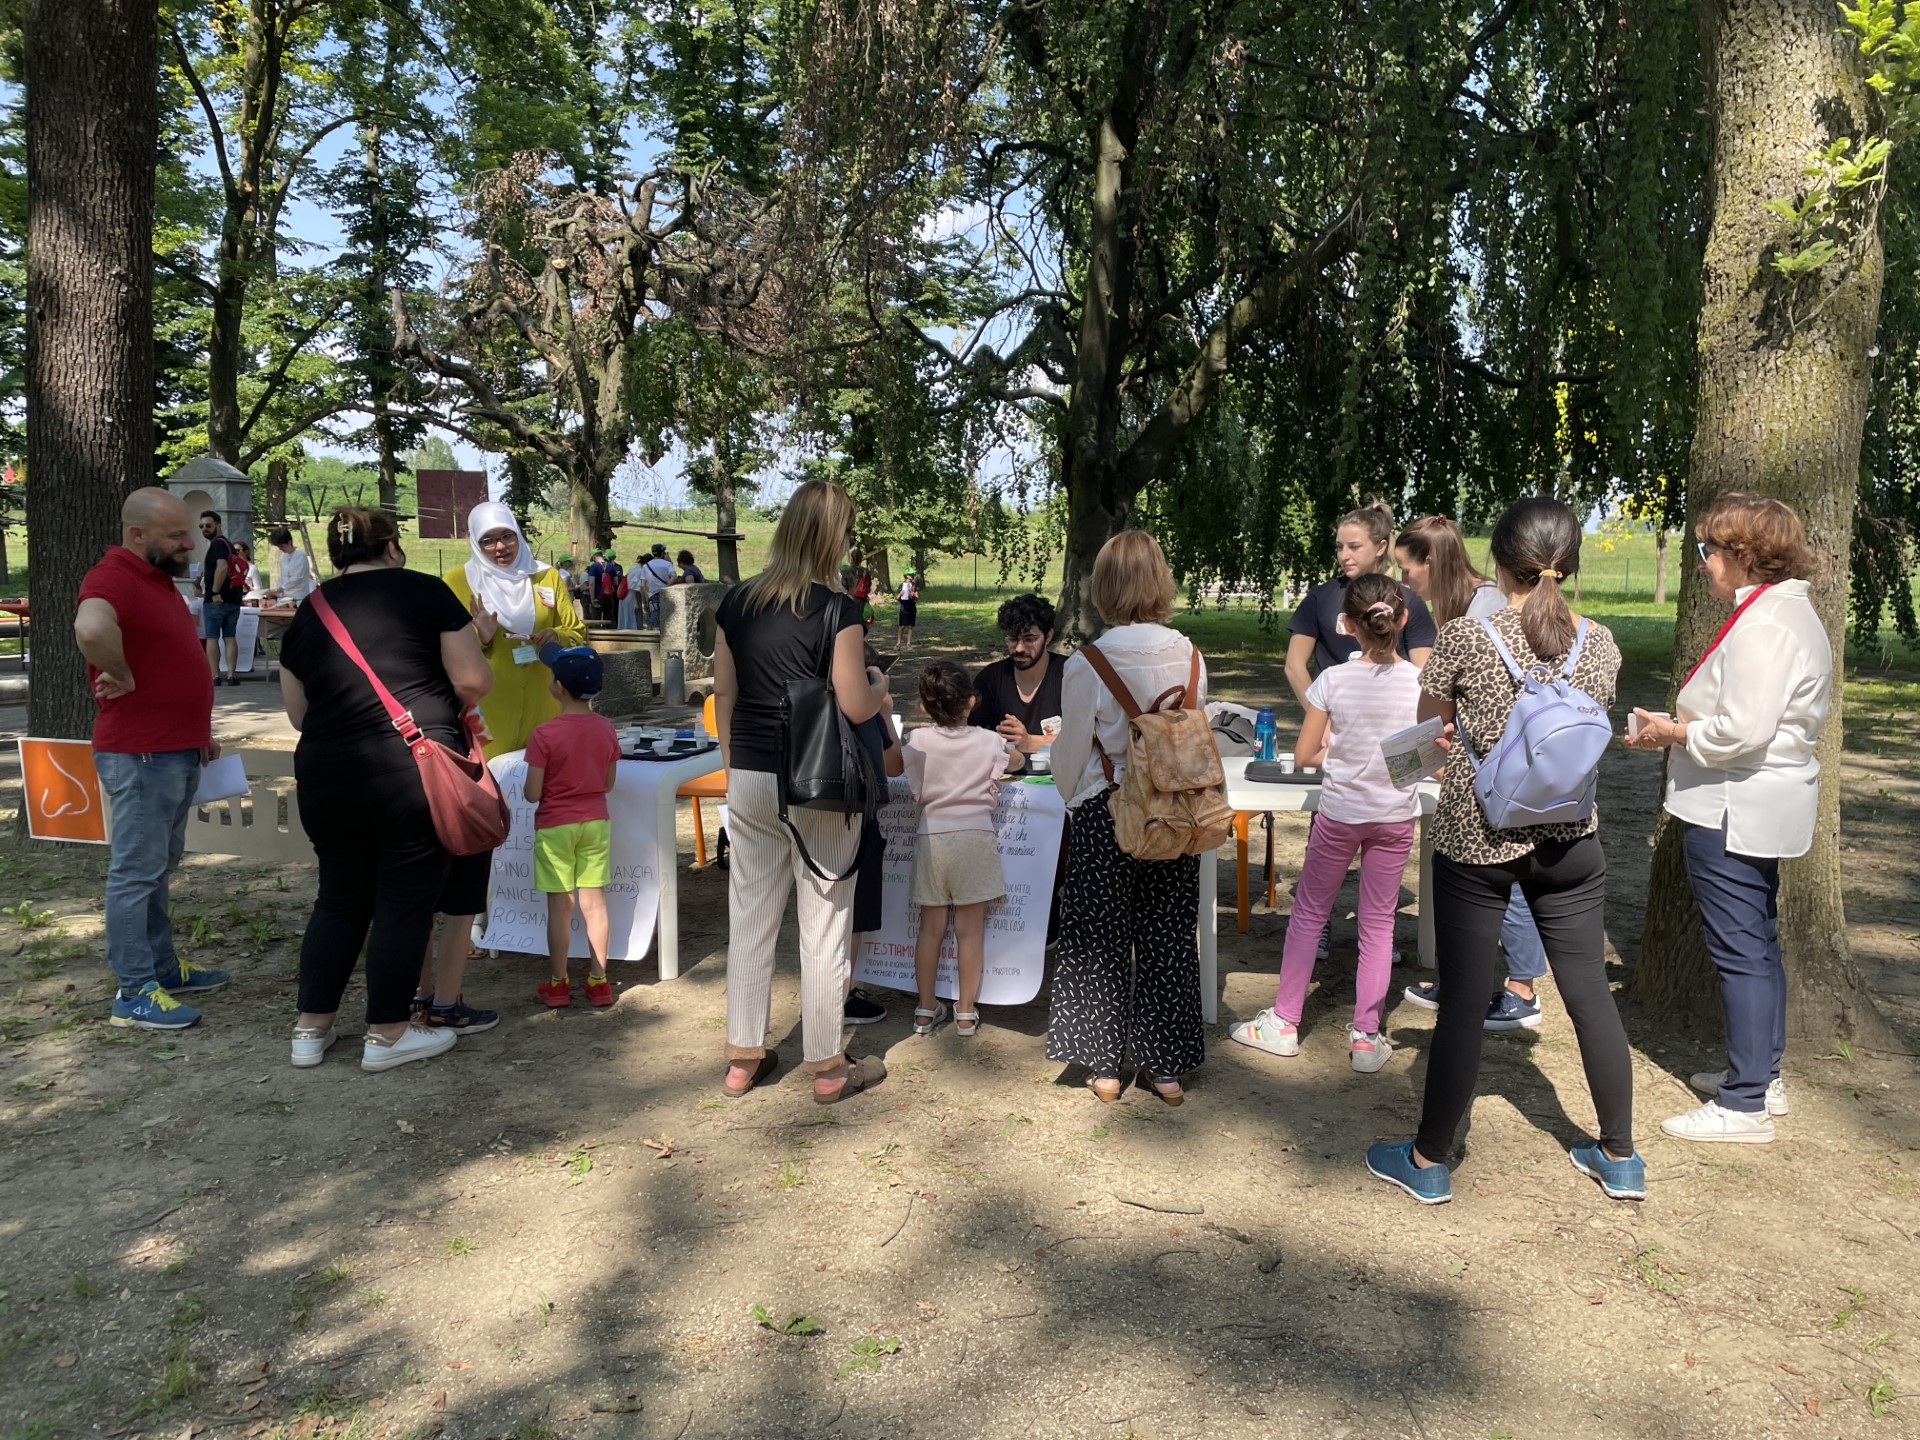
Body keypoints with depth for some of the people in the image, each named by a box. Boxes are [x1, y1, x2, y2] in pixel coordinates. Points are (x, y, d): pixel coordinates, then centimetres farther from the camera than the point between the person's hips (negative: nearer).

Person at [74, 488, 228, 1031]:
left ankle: (163, 966, 31)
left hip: (177, 753, 10)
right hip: (140, 756, -10)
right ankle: (134, 994, 7)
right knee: (137, 872, -2)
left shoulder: (158, 579, 16)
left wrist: (199, 731, 22)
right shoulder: (113, 578, -17)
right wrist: (123, 679, -25)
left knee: (159, 867, 19)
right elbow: (92, 628, -42)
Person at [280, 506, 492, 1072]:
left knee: (340, 899, 19)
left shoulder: (308, 613, 13)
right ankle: (387, 1035, 15)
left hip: (327, 776, 5)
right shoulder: (424, 591, 0)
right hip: (417, 768, -5)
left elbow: (299, 713, 16)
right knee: (405, 902, 6)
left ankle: (310, 1029, 24)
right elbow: (474, 682, -3)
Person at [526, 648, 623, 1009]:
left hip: (555, 826, -3)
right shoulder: (606, 729, -4)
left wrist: (552, 787, 6)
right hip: (596, 823, 4)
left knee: (560, 906, 5)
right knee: (594, 902, 9)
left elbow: (532, 793, -15)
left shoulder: (545, 734, -17)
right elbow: (608, 783, 5)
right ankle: (599, 981, 15)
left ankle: (558, 983, 15)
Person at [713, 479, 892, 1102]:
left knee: (749, 918, 13)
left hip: (748, 778, 5)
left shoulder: (736, 603, 3)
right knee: (823, 925, 6)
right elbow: (854, 706, -14)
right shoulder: (836, 609, -13)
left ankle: (743, 1057, 23)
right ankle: (828, 1066, 17)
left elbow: (723, 692, 8)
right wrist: (880, 685, 8)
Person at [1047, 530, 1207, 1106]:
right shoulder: (1189, 657, -7)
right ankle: (1166, 1066, 22)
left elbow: (1070, 754, -6)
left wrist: (1073, 797, 14)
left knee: (1101, 938, 11)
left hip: (1107, 814, -3)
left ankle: (1104, 1065, 20)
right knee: (1168, 936, 13)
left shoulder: (1085, 664, -16)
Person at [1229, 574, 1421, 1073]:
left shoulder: (1333, 680, -14)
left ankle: (1284, 1023, 20)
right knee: (1378, 924, 11)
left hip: (1339, 814, -1)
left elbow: (1303, 754, -8)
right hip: (1395, 816, 2)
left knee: (1308, 914, 12)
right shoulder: (1421, 682, -9)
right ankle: (1366, 1037, 15)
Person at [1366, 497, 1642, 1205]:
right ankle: (1620, 1157, 31)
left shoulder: (1465, 636, -14)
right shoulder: (1600, 643, -4)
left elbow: (1430, 724, 2)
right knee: (1590, 993, 15)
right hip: (1568, 840, 4)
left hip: (1475, 839, -3)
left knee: (1462, 1001, 5)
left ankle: (1428, 1161, 19)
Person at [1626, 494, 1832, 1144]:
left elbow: (1743, 731, -27)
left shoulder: (1762, 624, -20)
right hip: (1766, 804, 11)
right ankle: (1763, 1074, 32)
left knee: (1739, 951, -5)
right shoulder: (1792, 611, 14)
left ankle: (1743, 1105, 3)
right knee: (1758, 944, 19)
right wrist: (1684, 725, 10)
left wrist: (1674, 733, -12)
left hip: (1734, 811, -11)